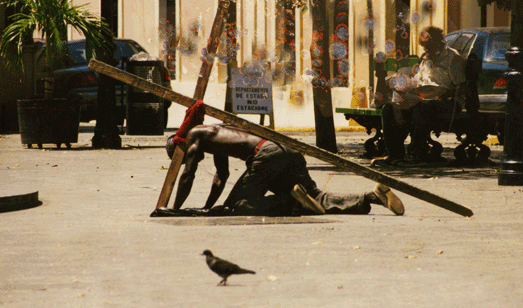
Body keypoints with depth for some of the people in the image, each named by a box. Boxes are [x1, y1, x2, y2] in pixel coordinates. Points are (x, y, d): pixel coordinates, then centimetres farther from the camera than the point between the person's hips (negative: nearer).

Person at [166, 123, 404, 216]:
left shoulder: (195, 135, 14)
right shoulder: (215, 135, 40)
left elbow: (187, 176, 8)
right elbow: (221, 177, 48)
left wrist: (174, 212, 14)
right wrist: (207, 209, 50)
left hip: (267, 154, -8)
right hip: (290, 153, 8)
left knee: (238, 207, -6)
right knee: (317, 200, 3)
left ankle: (291, 201, -23)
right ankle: (371, 197, -17)